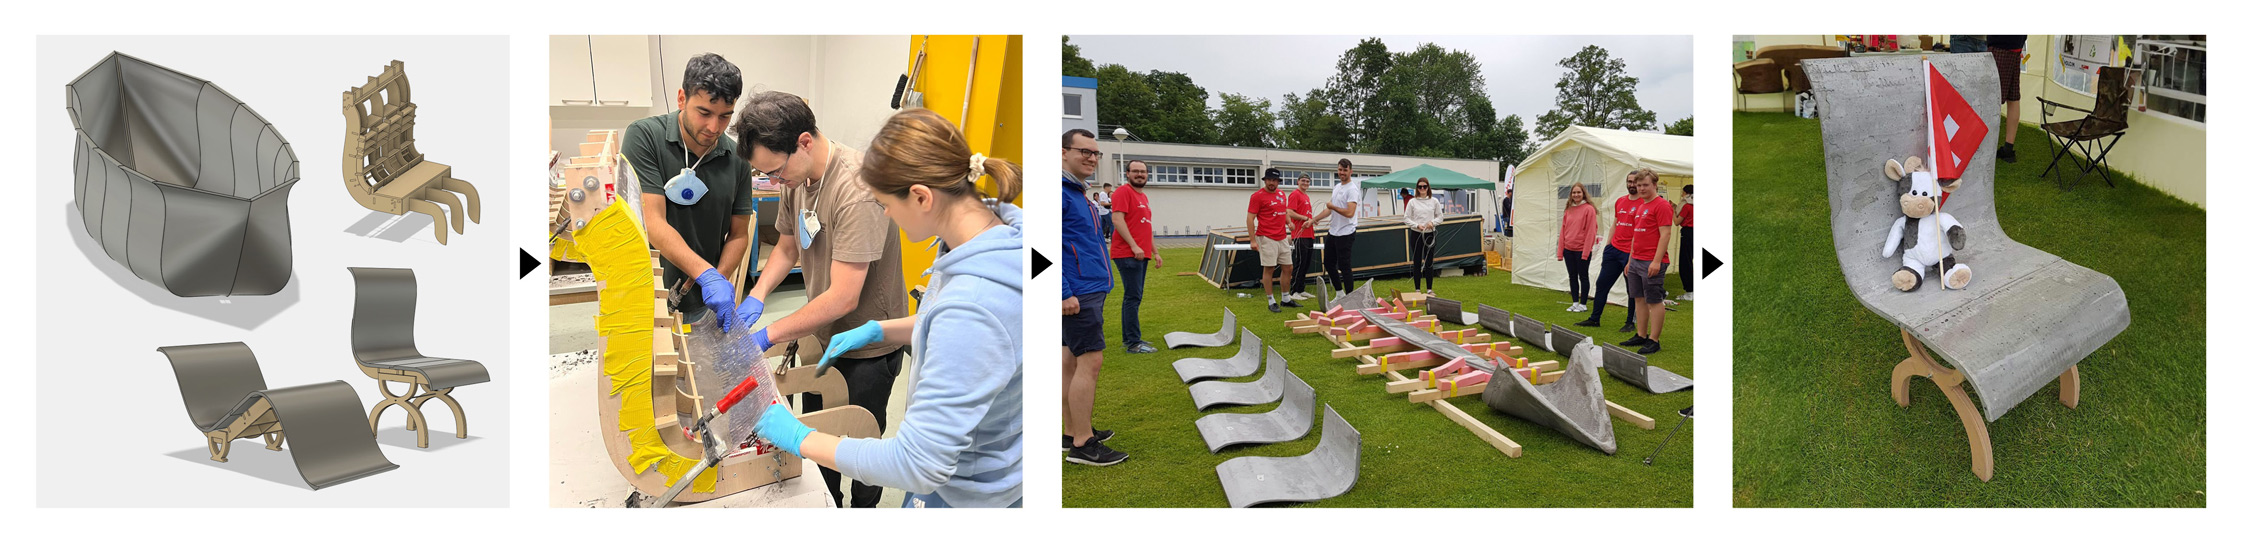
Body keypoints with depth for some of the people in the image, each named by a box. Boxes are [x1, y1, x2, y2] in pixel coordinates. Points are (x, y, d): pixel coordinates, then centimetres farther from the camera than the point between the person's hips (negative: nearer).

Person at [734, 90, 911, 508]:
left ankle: (864, 508, 37)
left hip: (868, 345, -7)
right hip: (822, 333, 7)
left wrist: (767, 337, -27)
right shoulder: (796, 178, -6)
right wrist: (755, 298, -6)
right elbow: (787, 247, 11)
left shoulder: (856, 188, -33)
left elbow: (843, 298, -32)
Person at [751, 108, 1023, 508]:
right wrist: (876, 330, 8)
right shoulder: (998, 232, -8)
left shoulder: (970, 310, -39)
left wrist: (801, 439, -23)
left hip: (963, 496, -8)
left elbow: (919, 466, -35)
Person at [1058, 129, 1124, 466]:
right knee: (1090, 362, -8)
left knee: (1071, 360, 14)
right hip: (1078, 293, -10)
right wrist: (1064, 293, -24)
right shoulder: (1061, 191, -15)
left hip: (1089, 289, 10)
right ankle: (1082, 445, -3)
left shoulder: (1079, 192, 17)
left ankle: (1073, 432, 23)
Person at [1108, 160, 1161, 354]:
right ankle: (1133, 343, -9)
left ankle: (1129, 338, 19)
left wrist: (1155, 252, 25)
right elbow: (1117, 219, -17)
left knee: (1135, 297, 13)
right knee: (1133, 297, -10)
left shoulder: (1143, 197, 21)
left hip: (1141, 255, 9)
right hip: (1127, 255, -9)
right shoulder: (1123, 192, -7)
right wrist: (1134, 246, -22)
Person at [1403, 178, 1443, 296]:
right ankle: (1417, 289, 10)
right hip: (1416, 234, -1)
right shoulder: (1412, 202, -1)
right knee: (1417, 262, 2)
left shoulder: (1434, 201, 4)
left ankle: (1429, 289, 12)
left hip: (1430, 234, 1)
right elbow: (1406, 218, 0)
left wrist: (1433, 222, -11)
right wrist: (1417, 225, -14)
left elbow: (1439, 217, 9)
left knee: (1429, 262, 4)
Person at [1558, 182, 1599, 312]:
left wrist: (1586, 252, -15)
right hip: (1568, 249, 6)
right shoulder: (1569, 209, 9)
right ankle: (1575, 303, 19)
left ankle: (1583, 304, 11)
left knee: (1583, 276, 3)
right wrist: (1560, 251, 6)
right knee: (1572, 276, 11)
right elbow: (1563, 230, 11)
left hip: (1581, 250, -6)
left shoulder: (1589, 209, -8)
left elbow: (1590, 232, -11)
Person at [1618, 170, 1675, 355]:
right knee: (1640, 300, 13)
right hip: (1636, 261, 9)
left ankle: (1653, 340, -1)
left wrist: (1656, 261, -21)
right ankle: (1641, 336, 20)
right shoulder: (1640, 208, 18)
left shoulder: (1662, 205, -10)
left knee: (1654, 301, -4)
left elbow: (1665, 234, -16)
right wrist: (1630, 260, 22)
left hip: (1652, 263, -9)